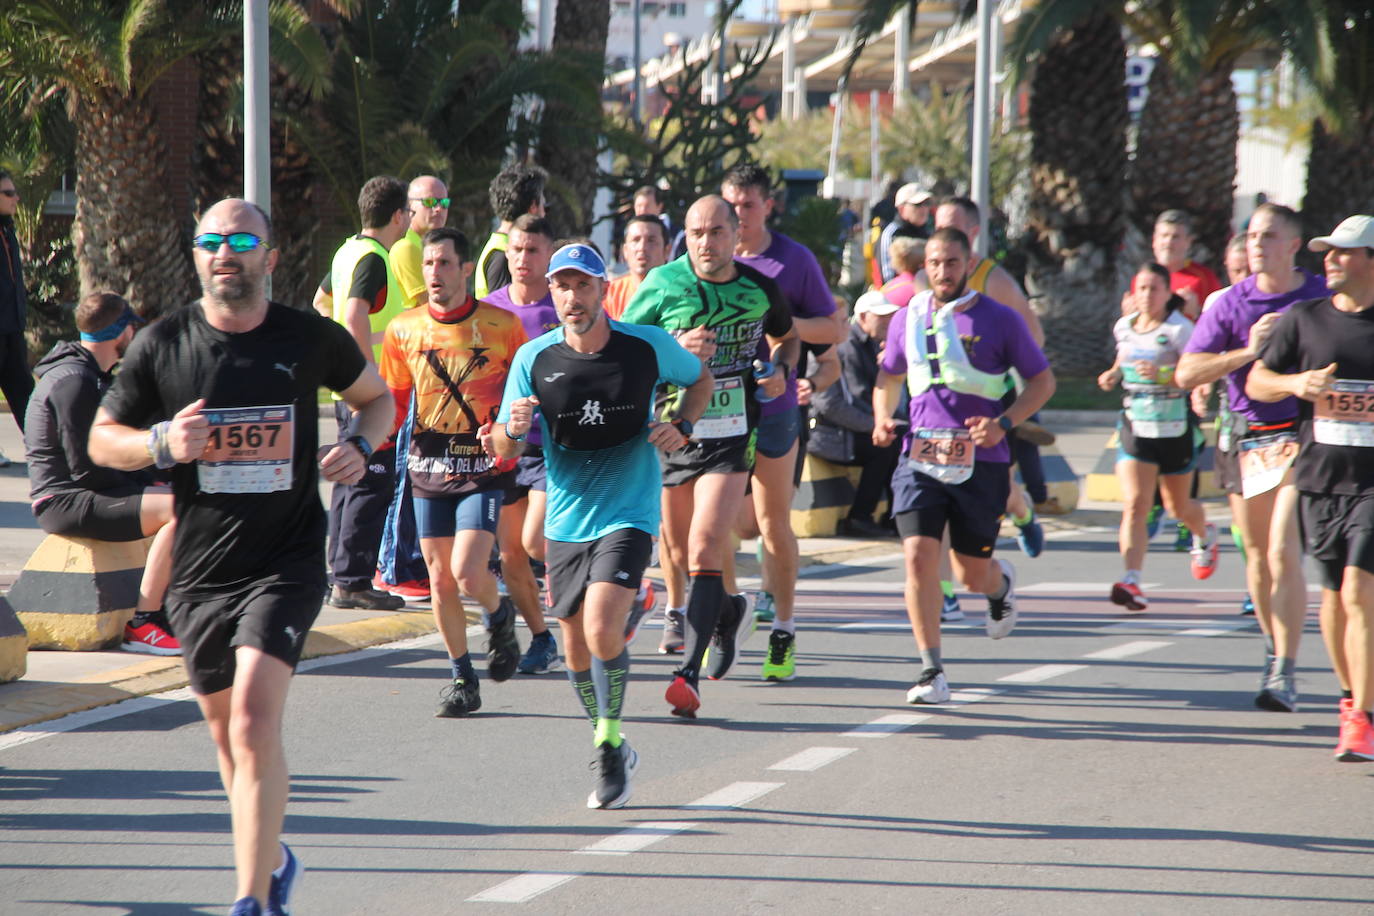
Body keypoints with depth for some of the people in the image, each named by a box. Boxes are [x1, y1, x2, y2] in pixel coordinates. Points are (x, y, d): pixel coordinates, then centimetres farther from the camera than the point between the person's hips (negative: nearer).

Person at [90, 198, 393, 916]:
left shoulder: (312, 339, -1)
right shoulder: (163, 345, -1)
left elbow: (375, 395, 18)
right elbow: (101, 440, 7)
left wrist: (360, 446, -4)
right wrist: (162, 444, -13)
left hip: (286, 562, -3)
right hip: (198, 570, 3)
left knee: (254, 715, -20)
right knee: (228, 735, 13)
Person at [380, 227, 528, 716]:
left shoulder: (502, 326, -5)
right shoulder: (403, 330, 2)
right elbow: (393, 402, 12)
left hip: (484, 469, -3)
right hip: (429, 469, 3)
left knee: (468, 575, -16)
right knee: (440, 579, 5)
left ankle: (500, 616, 19)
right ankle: (462, 679, 19)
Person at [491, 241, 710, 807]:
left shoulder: (648, 347, -9)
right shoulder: (534, 359, -6)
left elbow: (700, 379, 12)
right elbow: (502, 450, 0)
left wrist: (682, 427, -7)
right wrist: (512, 429, -24)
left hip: (628, 514, -3)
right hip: (565, 520, 3)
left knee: (603, 628, -22)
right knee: (576, 648, 10)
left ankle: (610, 746, -4)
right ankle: (609, 751, 32)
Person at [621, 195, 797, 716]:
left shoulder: (761, 290, 3)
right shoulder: (663, 285, -4)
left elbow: (786, 337, 23)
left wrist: (780, 368, 2)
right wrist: (675, 348, -19)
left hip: (731, 436, -1)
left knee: (706, 546, -16)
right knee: (681, 552, 13)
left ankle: (690, 673, -20)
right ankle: (729, 610, 46)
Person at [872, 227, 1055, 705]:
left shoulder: (1000, 320, -2)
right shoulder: (907, 319, 7)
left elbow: (1042, 382, 4)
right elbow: (888, 378, 23)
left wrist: (1003, 423, -12)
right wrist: (883, 418, 2)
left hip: (981, 462, -2)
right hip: (920, 456, 2)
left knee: (972, 573, 6)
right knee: (919, 556, -15)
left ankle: (1001, 583, 45)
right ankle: (931, 670, -8)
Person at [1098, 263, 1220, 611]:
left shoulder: (1179, 330, -12)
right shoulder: (1123, 327, 5)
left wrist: (1162, 374, -32)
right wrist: (1112, 375, 5)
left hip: (1175, 428, -3)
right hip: (1135, 428, 3)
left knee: (1178, 506, 15)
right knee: (1134, 504, -15)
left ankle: (1205, 535, 52)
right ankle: (1132, 582, -25)